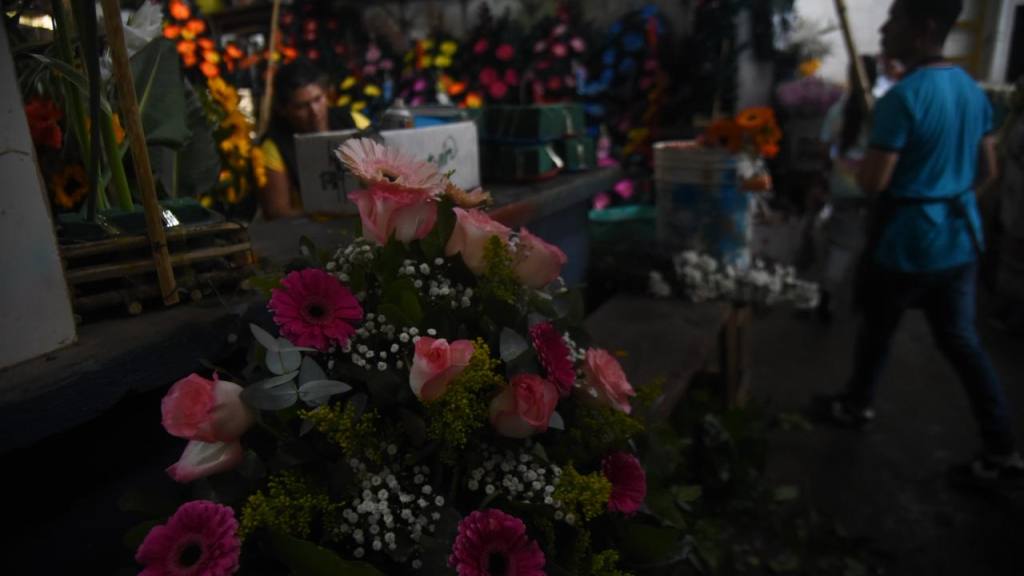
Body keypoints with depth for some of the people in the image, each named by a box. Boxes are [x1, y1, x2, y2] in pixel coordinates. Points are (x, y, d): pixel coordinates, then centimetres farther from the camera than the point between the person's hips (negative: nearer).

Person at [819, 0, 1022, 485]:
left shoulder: (902, 96, -20)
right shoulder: (972, 89, 7)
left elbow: (872, 183, -22)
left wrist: (861, 159, -1)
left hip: (906, 244, -7)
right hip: (960, 238, 7)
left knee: (878, 331, 15)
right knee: (962, 341, 14)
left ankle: (857, 406, 37)